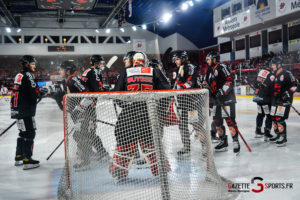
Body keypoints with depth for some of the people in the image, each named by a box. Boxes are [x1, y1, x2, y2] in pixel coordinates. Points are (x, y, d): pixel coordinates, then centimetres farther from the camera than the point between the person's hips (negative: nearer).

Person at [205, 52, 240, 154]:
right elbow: (210, 85, 25)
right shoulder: (209, 71, 19)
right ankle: (223, 142, 17)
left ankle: (236, 142, -4)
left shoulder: (221, 67, -9)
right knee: (217, 120, 7)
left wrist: (222, 91, -24)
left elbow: (230, 80, -17)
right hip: (217, 99, 9)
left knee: (229, 119, -11)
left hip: (227, 97, -9)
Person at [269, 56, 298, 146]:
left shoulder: (286, 74, -12)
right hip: (276, 100, 9)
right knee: (274, 118, 10)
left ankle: (283, 138, -3)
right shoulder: (274, 75, 14)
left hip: (284, 100, -8)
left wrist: (288, 93, -19)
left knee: (280, 118, -13)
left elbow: (294, 85, -12)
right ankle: (277, 135, 24)